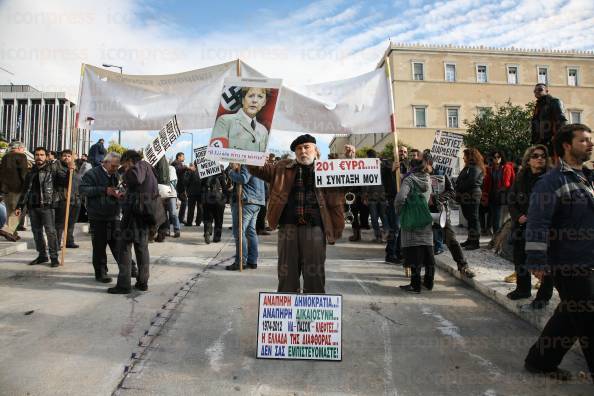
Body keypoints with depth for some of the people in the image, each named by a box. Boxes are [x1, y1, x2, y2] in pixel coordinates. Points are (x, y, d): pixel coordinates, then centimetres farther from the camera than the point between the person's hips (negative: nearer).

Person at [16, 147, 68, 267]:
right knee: (36, 232, 10)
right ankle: (42, 255, 20)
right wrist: (20, 206, 17)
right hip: (33, 206, 5)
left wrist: (69, 170, -27)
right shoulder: (31, 172, 15)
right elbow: (26, 191, 20)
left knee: (50, 231, -7)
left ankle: (54, 257, -2)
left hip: (47, 205, -5)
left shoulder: (53, 168, 1)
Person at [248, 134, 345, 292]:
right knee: (286, 273, 11)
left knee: (315, 274, 6)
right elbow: (260, 169, 14)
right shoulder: (283, 167, 14)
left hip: (315, 227, -2)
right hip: (288, 226, 2)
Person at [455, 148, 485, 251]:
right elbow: (461, 180, 17)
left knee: (473, 219, -5)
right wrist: (458, 190, 4)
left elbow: (470, 182, -21)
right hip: (466, 197, 10)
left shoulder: (475, 168, -12)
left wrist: (459, 188, -11)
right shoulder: (468, 167, 20)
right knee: (469, 219, 14)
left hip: (472, 197, -10)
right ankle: (470, 239, 22)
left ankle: (476, 242, -1)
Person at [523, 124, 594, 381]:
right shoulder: (552, 181, -14)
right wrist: (537, 261, -24)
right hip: (569, 266, -9)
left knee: (570, 316, 17)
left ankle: (540, 361, 30)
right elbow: (537, 223, -20)